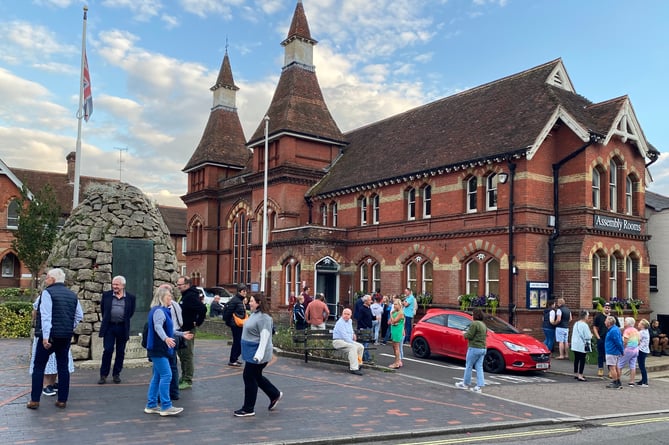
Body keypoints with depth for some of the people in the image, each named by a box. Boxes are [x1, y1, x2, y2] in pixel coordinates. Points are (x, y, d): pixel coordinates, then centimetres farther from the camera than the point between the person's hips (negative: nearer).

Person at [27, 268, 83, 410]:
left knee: (39, 366, 7)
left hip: (50, 335, -5)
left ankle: (35, 400, 8)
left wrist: (45, 337, -17)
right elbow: (79, 315, 11)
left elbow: (46, 316, -16)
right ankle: (62, 400, 12)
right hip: (67, 337, 5)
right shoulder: (72, 295, 10)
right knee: (63, 366, 10)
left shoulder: (47, 292, -8)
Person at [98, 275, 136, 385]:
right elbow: (102, 308, 16)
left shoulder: (130, 297, 0)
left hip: (122, 328, 1)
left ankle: (116, 374, 19)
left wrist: (124, 320, 10)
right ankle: (103, 375, 7)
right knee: (107, 350, -4)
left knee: (120, 352, 7)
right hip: (109, 327, 0)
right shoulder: (106, 295, 2)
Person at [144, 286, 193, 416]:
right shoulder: (159, 311, -15)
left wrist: (181, 334, 28)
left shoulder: (163, 311, 18)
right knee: (166, 375, -10)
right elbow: (158, 327, -31)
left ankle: (151, 405, 19)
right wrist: (166, 339, -47)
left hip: (160, 349, 11)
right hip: (158, 349, -11)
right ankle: (166, 406, -7)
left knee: (157, 376, 13)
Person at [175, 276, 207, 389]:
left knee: (187, 356, -5)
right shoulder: (185, 296, 14)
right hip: (183, 330, 11)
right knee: (182, 354, 17)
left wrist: (197, 323, -21)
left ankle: (188, 381, 1)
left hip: (188, 331, -11)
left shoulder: (191, 296, -19)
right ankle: (184, 378, 27)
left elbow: (203, 309, -31)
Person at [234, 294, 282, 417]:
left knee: (250, 378, -1)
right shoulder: (254, 314, 11)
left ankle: (248, 409, 10)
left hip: (256, 353, -10)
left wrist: (259, 355, -29)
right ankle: (275, 395, 33)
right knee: (256, 377, 18)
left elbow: (265, 337, -25)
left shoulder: (263, 318, -21)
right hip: (251, 352, 10)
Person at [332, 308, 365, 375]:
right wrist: (352, 342, -22)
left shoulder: (350, 321, 13)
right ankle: (354, 369, -35)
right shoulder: (340, 323, -16)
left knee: (361, 347, -8)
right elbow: (345, 336, -23)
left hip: (348, 341, 9)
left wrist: (353, 334, 19)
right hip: (338, 341, -9)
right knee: (353, 347, -32)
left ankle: (354, 365, -5)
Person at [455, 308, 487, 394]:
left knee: (469, 366, 5)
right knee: (479, 367, 7)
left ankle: (465, 384, 15)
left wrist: (465, 334, 3)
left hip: (474, 348, -8)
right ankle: (480, 386, 3)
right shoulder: (483, 324, 14)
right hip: (483, 348, 8)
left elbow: (469, 336, -19)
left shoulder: (474, 323, -15)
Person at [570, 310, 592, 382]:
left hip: (575, 345, 8)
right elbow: (588, 336, -18)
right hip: (582, 346, -8)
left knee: (576, 359, 14)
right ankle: (580, 376, -3)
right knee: (582, 360, -3)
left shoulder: (576, 324, 8)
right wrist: (591, 335, 5)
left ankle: (576, 374, 23)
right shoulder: (584, 325, -16)